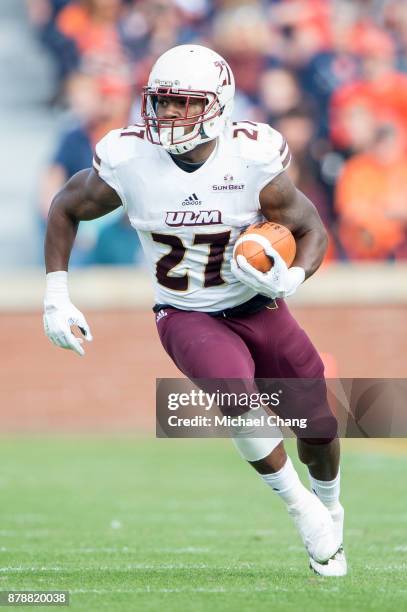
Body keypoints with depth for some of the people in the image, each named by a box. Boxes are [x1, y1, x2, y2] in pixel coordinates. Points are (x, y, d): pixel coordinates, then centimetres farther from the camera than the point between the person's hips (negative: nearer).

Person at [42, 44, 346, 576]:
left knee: (318, 423, 8)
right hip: (187, 318, -1)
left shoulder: (251, 160, -20)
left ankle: (329, 508, 43)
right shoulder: (129, 161, -17)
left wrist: (290, 279, -28)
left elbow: (312, 231, -7)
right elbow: (66, 209, 2)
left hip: (259, 309, 1)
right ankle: (301, 509, -7)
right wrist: (56, 298, -3)